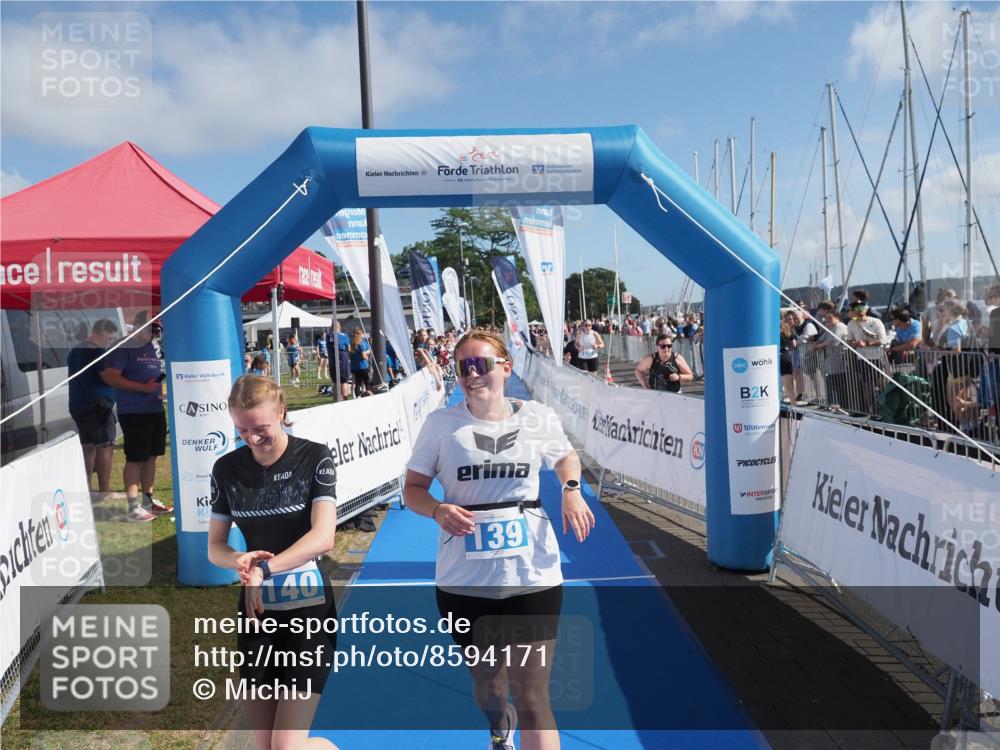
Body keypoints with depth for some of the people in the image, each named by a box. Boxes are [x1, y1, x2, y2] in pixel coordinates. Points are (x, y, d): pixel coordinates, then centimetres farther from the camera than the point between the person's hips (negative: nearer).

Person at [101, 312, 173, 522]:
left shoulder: (153, 347, 15)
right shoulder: (124, 348, -8)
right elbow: (110, 377, -17)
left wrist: (162, 388, 7)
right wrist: (144, 387, -20)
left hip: (155, 409, 8)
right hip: (134, 412, -8)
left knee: (151, 456, 14)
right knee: (135, 459, -5)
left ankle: (148, 500, 25)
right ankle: (133, 508, 0)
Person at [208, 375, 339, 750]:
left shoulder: (314, 457, -9)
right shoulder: (227, 469, 2)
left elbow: (322, 537, -17)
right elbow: (215, 547, 5)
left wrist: (264, 569, -25)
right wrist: (239, 560, -16)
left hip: (309, 607, -4)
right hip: (256, 611, 4)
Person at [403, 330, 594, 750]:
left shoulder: (538, 418, -2)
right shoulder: (441, 423, -4)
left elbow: (567, 458, 17)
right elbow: (412, 489, 2)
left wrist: (571, 489, -4)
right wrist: (437, 510, -20)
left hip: (533, 577, -1)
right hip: (465, 582, 1)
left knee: (532, 696, -3)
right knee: (486, 684, 21)